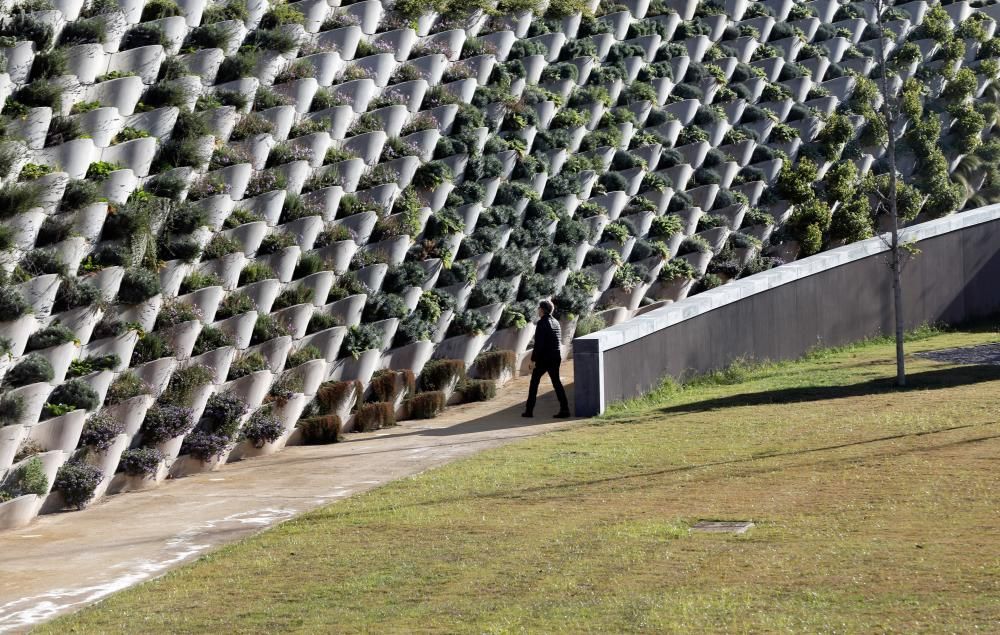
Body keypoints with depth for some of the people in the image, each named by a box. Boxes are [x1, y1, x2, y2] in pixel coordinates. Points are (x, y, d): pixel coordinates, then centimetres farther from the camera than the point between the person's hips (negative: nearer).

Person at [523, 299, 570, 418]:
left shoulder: (542, 323, -13)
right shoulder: (556, 322, 12)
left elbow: (538, 343, -19)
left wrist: (533, 360, -17)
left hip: (544, 358, -7)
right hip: (556, 357, 7)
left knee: (534, 382, 5)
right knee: (556, 382, 10)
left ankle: (529, 410, 7)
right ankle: (564, 409, 1)